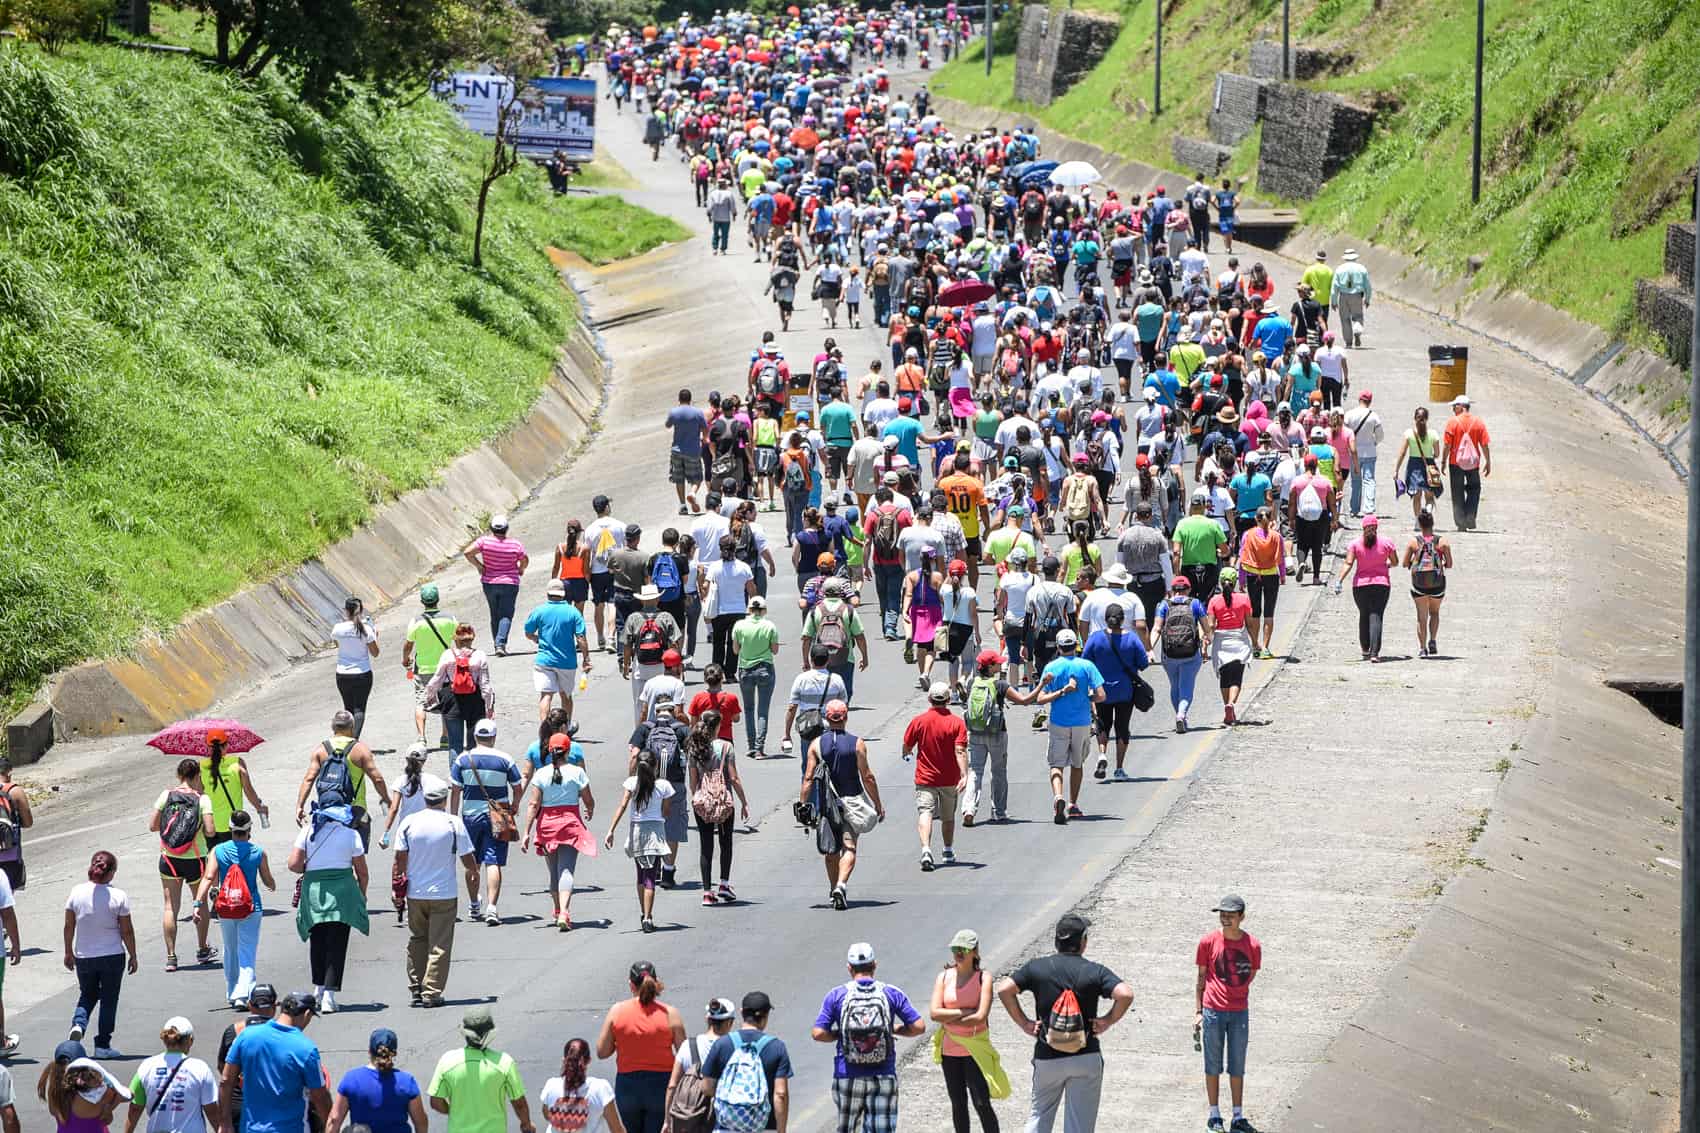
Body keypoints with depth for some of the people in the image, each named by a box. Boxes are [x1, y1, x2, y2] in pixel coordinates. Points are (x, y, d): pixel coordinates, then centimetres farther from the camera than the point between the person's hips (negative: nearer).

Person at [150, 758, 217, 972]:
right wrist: (200, 829, 5)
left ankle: (171, 956, -1)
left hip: (169, 858, 1)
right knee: (201, 904, 19)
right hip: (195, 859, -1)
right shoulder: (202, 799, -9)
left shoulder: (166, 795, -4)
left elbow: (152, 826, -4)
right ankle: (202, 950, 32)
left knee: (170, 906, 5)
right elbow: (209, 830, -17)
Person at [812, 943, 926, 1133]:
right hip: (883, 1078, 0)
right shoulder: (892, 994, -1)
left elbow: (818, 1033, -8)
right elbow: (919, 1026, -2)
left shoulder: (837, 996, -3)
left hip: (847, 1076, 0)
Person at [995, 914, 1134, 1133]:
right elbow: (1125, 994, -20)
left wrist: (1024, 1023, -1)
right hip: (1086, 1058, -1)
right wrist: (1108, 1021, -4)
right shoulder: (1095, 971, -7)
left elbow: (1004, 989, -10)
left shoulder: (1037, 968, -1)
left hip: (1047, 1057, 1)